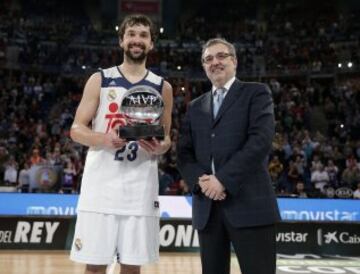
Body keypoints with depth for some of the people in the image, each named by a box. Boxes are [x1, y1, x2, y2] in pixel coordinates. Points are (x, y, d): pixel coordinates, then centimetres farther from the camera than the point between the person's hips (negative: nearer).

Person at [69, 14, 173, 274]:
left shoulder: (162, 87, 9)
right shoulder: (100, 80, 5)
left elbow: (166, 139, 14)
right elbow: (76, 129, 3)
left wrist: (161, 146, -10)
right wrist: (104, 139, -17)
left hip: (141, 185, 1)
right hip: (101, 181, -1)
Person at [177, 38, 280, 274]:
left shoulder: (256, 93, 5)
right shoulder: (196, 107, 21)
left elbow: (261, 140, -10)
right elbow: (184, 153, 13)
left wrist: (223, 179, -15)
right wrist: (200, 180, -8)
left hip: (249, 203, -5)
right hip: (207, 207, 5)